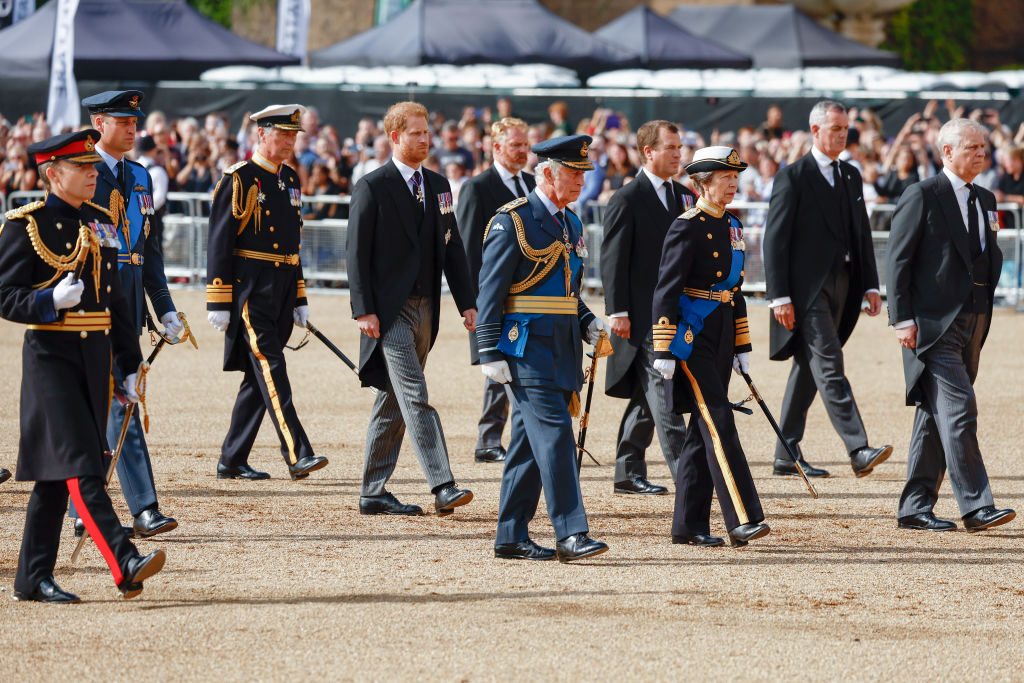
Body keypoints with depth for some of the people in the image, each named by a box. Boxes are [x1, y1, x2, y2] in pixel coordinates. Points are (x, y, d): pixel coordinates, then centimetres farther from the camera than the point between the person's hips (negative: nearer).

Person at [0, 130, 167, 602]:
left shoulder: (101, 223, 14)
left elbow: (116, 302, 19)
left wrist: (130, 367, 16)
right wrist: (51, 301, -27)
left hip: (96, 357, 7)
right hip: (52, 356, -7)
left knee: (56, 473, 9)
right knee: (81, 465, -14)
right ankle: (125, 565, -24)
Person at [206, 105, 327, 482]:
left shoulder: (290, 180, 15)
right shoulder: (239, 180, -8)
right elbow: (219, 243, -10)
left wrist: (299, 300, 19)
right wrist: (218, 304, -14)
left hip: (281, 291, 8)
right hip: (249, 291, -8)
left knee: (258, 377, 9)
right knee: (270, 369, -14)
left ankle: (232, 461, 15)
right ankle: (297, 455, -21)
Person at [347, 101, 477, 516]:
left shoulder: (437, 186, 14)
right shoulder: (372, 187, -6)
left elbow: (452, 248, 16)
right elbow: (358, 253, -9)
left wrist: (467, 303, 9)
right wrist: (364, 310, -16)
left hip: (424, 308, 7)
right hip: (389, 310, -7)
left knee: (393, 404, 10)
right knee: (415, 397, -14)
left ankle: (374, 494, 15)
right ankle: (442, 487, -21)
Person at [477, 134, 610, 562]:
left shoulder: (571, 224, 16)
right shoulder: (513, 221, -9)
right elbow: (490, 290, -11)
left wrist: (588, 323, 9)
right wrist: (491, 353, -15)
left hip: (560, 347, 8)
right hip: (526, 346, -8)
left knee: (532, 440, 10)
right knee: (554, 432, -15)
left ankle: (511, 537, 14)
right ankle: (570, 534, -18)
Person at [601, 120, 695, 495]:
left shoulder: (684, 196, 14)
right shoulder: (627, 200, -7)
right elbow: (613, 259, -9)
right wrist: (618, 312, -15)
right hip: (643, 315, -7)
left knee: (646, 395, 11)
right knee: (662, 391, -11)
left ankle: (628, 473, 16)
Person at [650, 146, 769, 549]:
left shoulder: (731, 227, 14)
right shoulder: (687, 228, -11)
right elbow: (666, 291, -13)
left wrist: (742, 347, 20)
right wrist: (664, 350, -16)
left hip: (721, 337, 8)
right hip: (692, 338, -8)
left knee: (704, 429, 9)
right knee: (718, 424, -12)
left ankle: (689, 525, 13)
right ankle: (742, 520, -16)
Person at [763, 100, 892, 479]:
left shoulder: (851, 176, 15)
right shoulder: (792, 177, -7)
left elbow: (861, 233, 20)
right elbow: (775, 239, -10)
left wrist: (870, 285, 12)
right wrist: (779, 297, -15)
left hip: (840, 285, 7)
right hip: (807, 287, -7)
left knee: (808, 368, 11)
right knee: (829, 366, -14)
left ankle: (787, 454, 17)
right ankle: (858, 451, -23)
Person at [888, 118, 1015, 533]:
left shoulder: (984, 200, 16)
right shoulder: (922, 196, -6)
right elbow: (899, 260, -8)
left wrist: (985, 304, 10)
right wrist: (902, 319, -14)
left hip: (972, 324, 8)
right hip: (934, 324, -8)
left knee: (936, 416, 10)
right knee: (958, 410, -14)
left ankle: (915, 507, 14)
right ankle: (976, 507, -16)